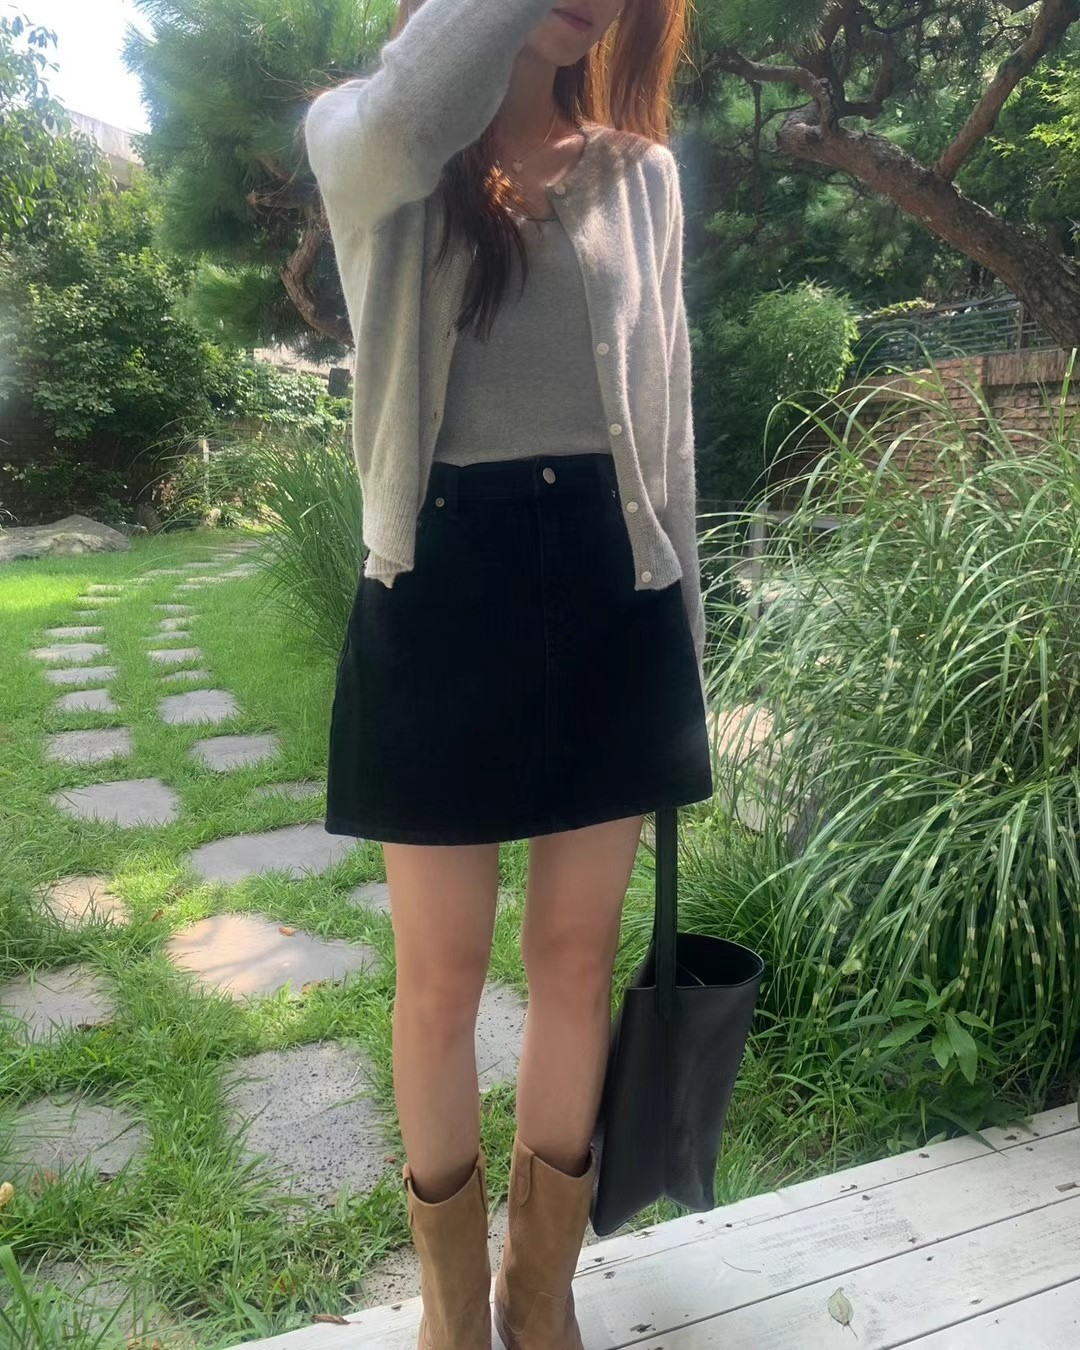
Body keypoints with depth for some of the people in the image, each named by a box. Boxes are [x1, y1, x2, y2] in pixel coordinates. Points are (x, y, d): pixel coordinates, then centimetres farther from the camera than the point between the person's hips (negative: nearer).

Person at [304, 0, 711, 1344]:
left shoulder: (640, 173, 11)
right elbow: (404, 125, -24)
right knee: (441, 977, 8)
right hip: (443, 594, -2)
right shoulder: (357, 137, 4)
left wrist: (687, 639, 9)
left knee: (577, 958, 12)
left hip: (607, 591, 3)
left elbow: (666, 416, 11)